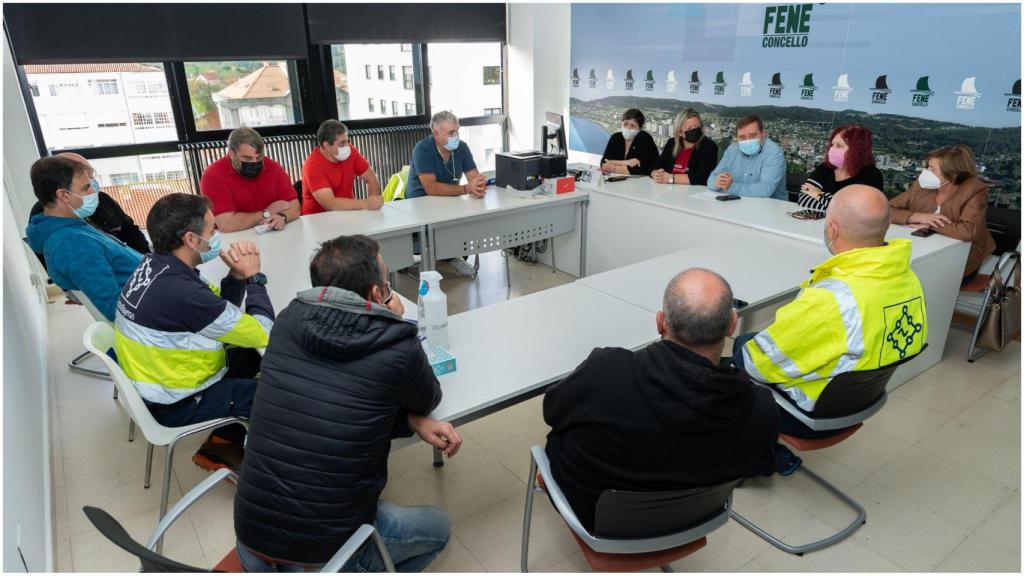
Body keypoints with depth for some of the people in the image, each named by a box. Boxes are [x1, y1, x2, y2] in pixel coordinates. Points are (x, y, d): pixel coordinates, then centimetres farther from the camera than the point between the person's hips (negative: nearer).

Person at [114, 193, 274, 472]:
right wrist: (253, 276, -14)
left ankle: (224, 440, 22)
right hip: (179, 404, -9)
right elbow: (263, 333, -24)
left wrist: (237, 275, -15)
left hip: (156, 375, 9)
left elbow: (220, 308, 4)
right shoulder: (183, 294, -34)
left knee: (255, 356, 17)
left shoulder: (155, 265, -6)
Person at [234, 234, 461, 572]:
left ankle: (267, 557, 21)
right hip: (329, 544, -3)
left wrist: (411, 422, -2)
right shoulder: (400, 349, -17)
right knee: (438, 527, 23)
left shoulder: (288, 322, -4)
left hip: (250, 529, 4)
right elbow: (428, 401, 5)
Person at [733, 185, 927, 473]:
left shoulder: (830, 300, -36)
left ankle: (773, 457, 21)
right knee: (744, 340, 19)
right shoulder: (908, 278, -9)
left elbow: (756, 363, -26)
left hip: (814, 414, -8)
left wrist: (742, 354, -1)